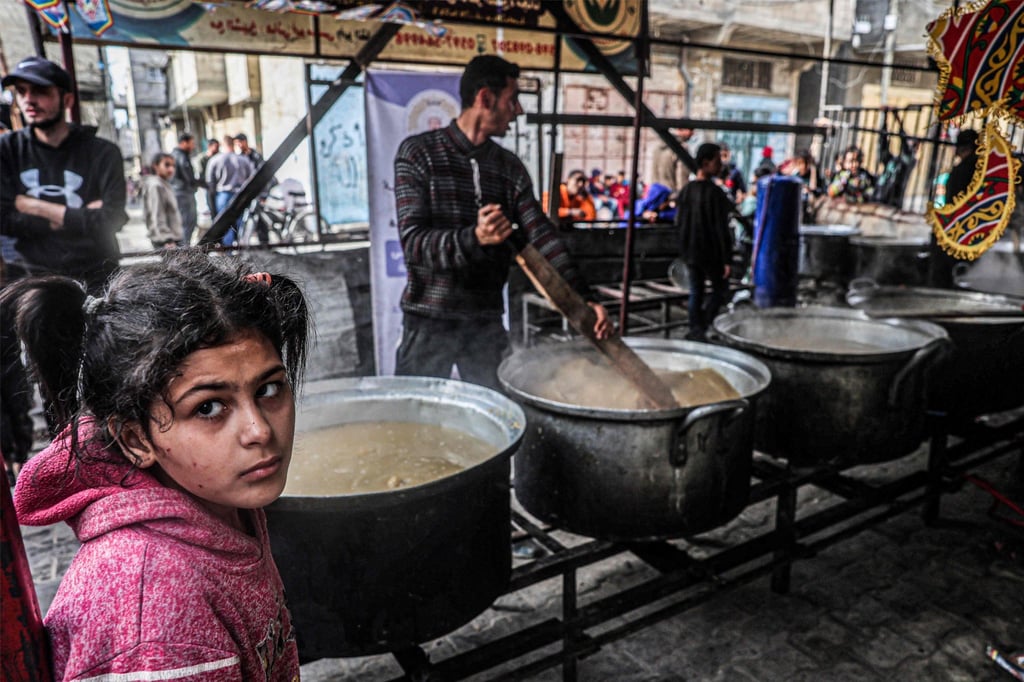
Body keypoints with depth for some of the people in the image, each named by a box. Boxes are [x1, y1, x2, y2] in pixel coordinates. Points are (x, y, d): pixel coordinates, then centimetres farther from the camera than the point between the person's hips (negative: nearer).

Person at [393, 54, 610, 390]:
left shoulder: (510, 167, 8)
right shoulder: (418, 152, -5)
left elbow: (541, 236, 2)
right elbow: (412, 240, -14)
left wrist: (582, 298, -10)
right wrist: (475, 238, -31)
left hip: (488, 322, 4)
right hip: (429, 321, -3)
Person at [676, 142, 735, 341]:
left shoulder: (686, 190, 2)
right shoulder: (715, 193, -18)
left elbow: (678, 222, 9)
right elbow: (721, 229, -19)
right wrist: (727, 259, -14)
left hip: (690, 251, 6)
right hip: (711, 253, -6)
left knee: (695, 291, 16)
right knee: (720, 289, 11)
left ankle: (695, 330, 19)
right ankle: (701, 327, 3)